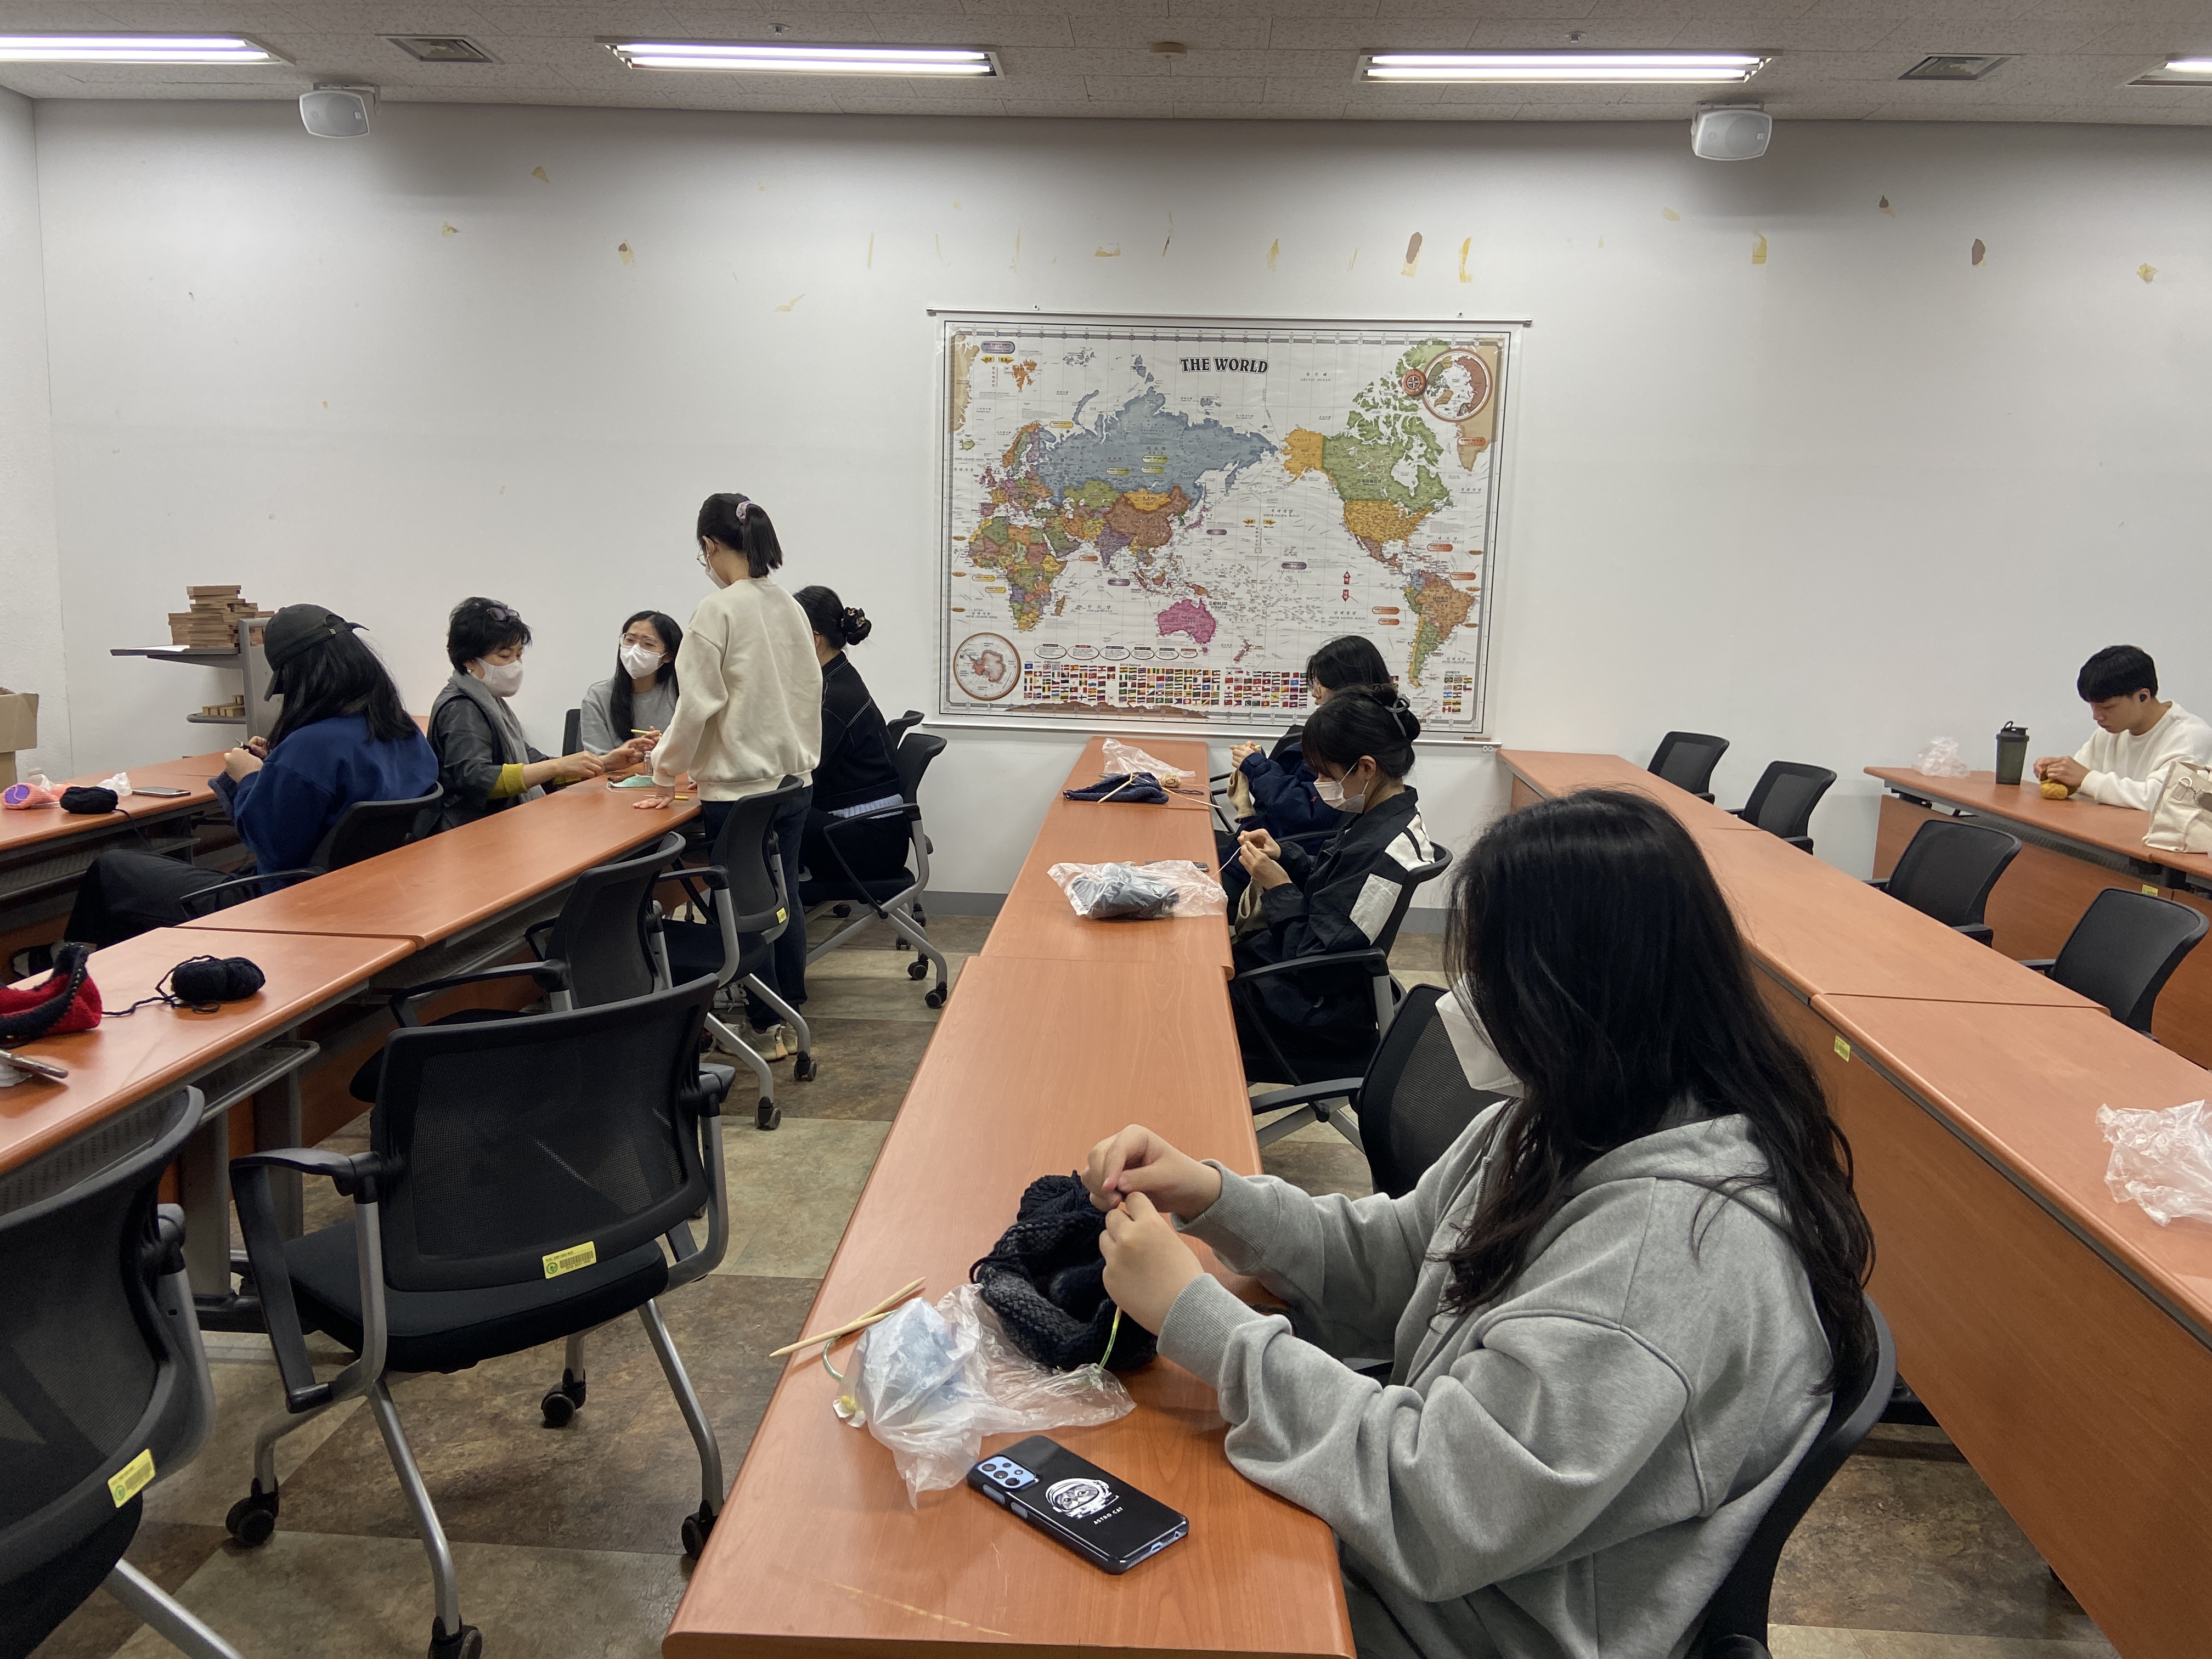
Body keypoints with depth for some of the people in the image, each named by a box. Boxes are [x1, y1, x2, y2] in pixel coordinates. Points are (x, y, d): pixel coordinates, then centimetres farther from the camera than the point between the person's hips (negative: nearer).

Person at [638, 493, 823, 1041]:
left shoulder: (717, 611, -14)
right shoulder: (790, 606, 5)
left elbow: (698, 703, -14)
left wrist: (665, 774, -3)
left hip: (738, 788, -6)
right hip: (793, 778, 7)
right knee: (785, 897, 15)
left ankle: (767, 1025, 14)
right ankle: (791, 1012, 25)